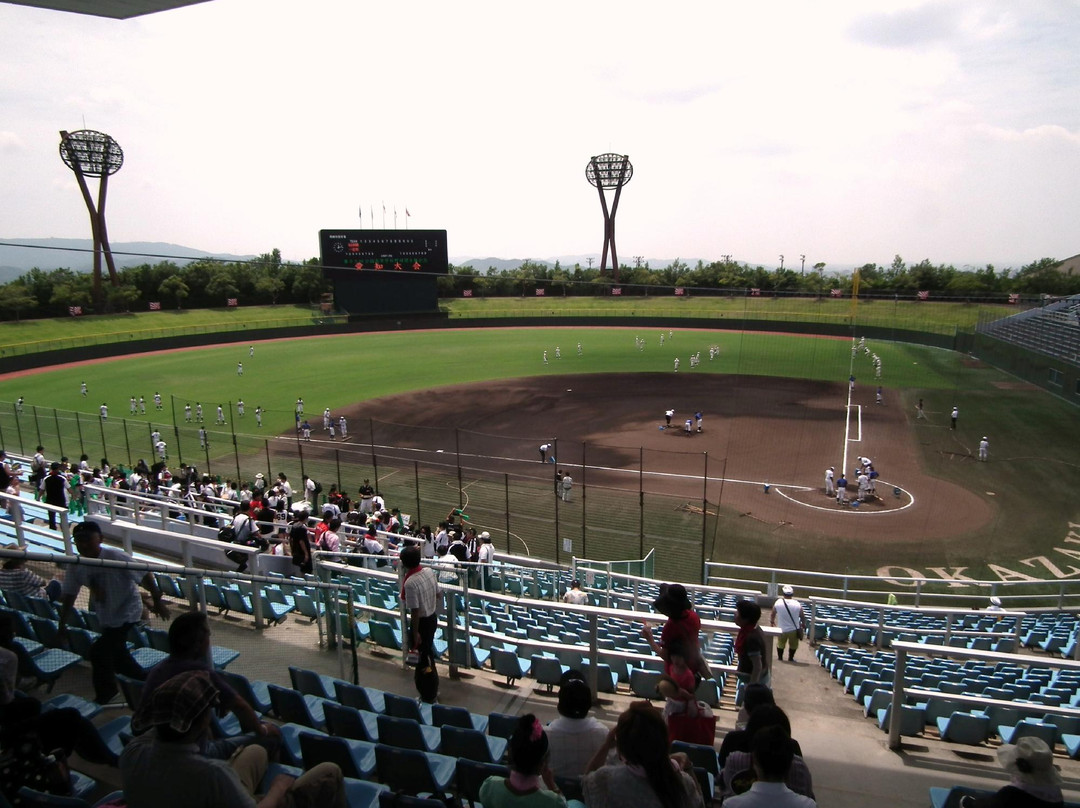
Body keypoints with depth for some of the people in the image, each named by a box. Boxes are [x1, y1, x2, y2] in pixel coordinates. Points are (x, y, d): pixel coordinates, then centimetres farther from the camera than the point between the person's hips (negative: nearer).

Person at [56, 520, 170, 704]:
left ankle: (104, 695, 10)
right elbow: (69, 595, 3)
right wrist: (62, 624, 5)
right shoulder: (77, 567, -8)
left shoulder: (116, 557, -24)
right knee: (115, 652, 17)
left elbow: (144, 576, -20)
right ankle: (144, 683, 41)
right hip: (106, 617, 7)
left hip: (127, 612, -7)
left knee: (99, 651, -12)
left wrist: (157, 601, -19)